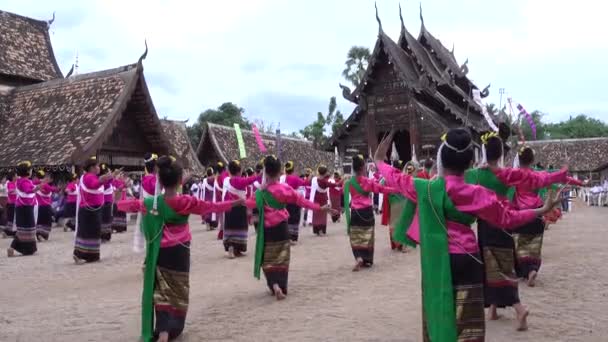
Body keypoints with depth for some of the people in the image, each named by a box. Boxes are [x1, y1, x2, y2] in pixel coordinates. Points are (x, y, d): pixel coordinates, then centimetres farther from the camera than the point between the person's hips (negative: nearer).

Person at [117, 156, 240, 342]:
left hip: (159, 254, 3)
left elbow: (133, 205, 11)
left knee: (162, 291, 13)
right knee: (178, 293, 10)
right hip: (179, 254, -3)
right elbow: (212, 207, -8)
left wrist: (118, 202, 34)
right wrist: (236, 202, 2)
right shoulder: (186, 202, -14)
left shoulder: (151, 202, -5)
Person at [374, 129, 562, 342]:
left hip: (435, 262, 2)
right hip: (465, 262, -2)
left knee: (437, 316, 15)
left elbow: (397, 179, 12)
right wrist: (542, 210, 15)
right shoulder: (477, 194, -7)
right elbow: (507, 218, 3)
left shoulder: (425, 188, -4)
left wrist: (379, 160, 29)